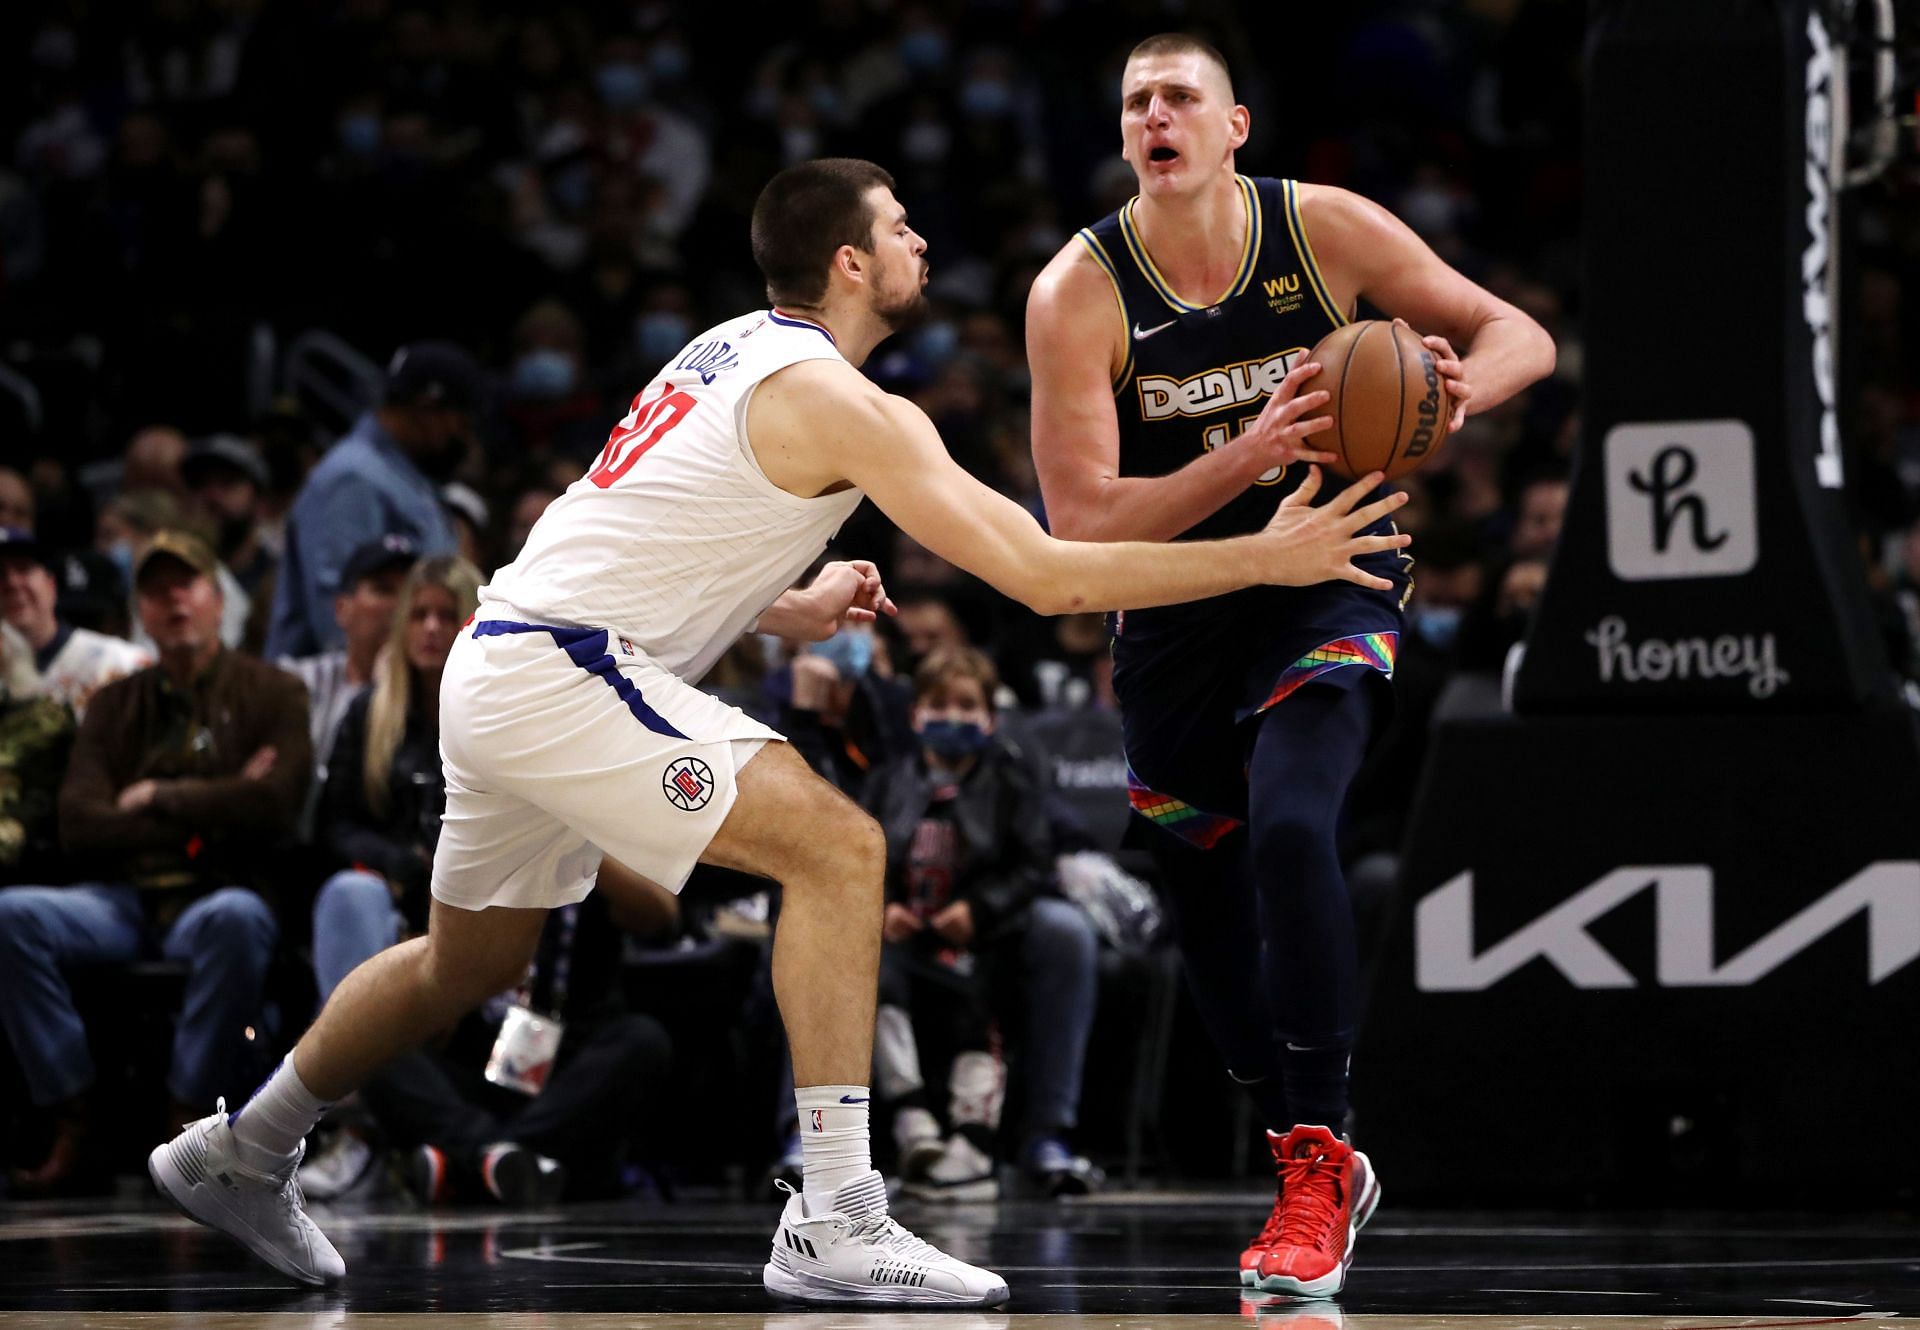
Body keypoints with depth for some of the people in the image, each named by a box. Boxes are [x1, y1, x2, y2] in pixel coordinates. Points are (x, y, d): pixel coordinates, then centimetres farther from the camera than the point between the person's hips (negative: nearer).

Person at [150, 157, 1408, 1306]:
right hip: (560, 676, -10)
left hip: (498, 675, 10)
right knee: (836, 845, -17)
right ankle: (836, 1220, -21)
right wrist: (1267, 559, -16)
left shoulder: (733, 351, 16)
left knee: (468, 962, 26)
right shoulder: (843, 406, -14)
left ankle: (238, 1156, 44)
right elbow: (1046, 576, -18)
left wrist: (786, 610, 17)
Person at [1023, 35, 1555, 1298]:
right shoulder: (1079, 294, -15)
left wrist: (1450, 384, -30)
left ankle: (1317, 1172, -22)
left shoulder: (1327, 229, -13)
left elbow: (1521, 337, -5)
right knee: (1211, 910, 8)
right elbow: (1080, 526, -22)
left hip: (1329, 587, -2)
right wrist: (1250, 456, -36)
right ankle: (1321, 1168, 30)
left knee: (1290, 826, -26)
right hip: (1176, 614, 2)